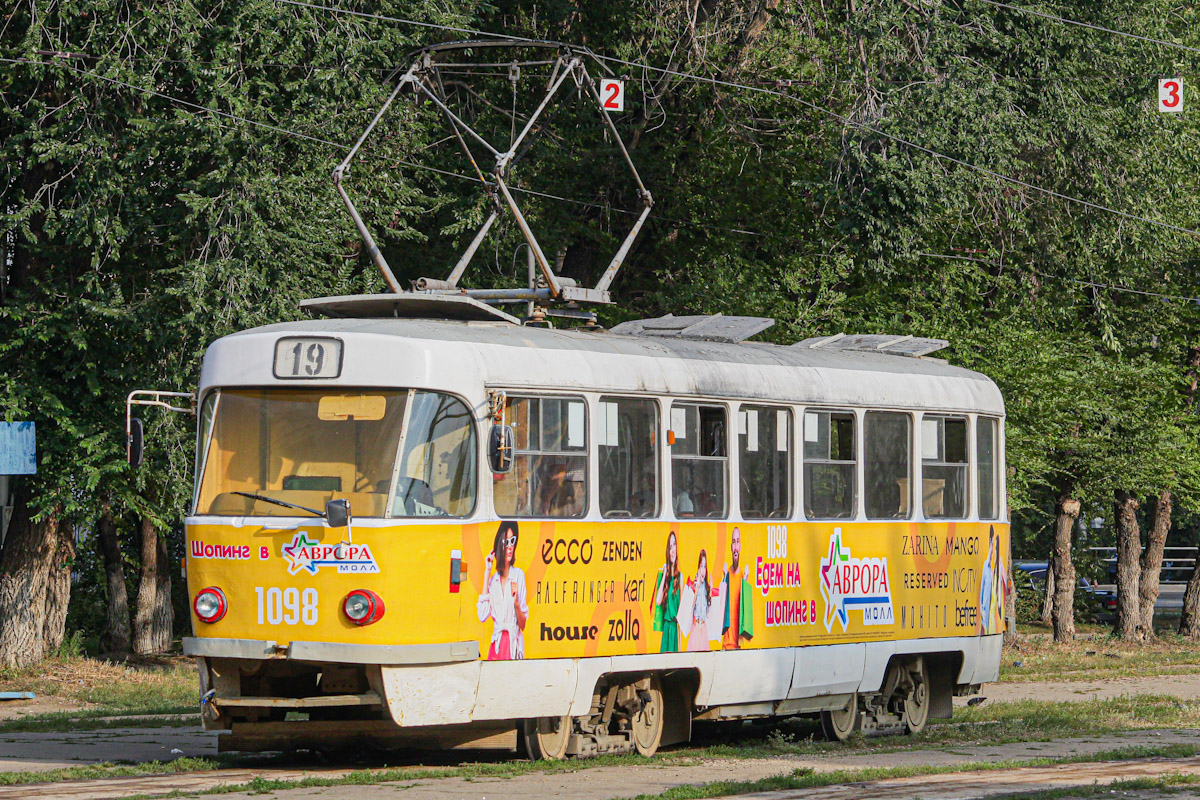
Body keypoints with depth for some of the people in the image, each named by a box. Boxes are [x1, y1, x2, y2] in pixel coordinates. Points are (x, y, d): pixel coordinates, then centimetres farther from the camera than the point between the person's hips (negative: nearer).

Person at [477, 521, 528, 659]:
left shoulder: (519, 575, 1)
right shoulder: (493, 580, 11)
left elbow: (522, 625, 4)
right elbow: (482, 615, -5)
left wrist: (516, 603, -19)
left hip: (514, 644, -3)